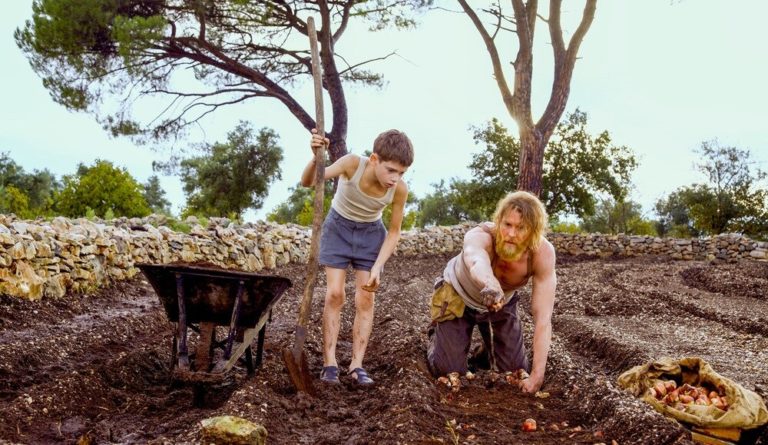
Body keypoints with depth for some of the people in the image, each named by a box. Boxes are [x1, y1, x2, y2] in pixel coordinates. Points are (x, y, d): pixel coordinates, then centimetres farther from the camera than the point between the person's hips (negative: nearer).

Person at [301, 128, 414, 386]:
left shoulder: (399, 189, -25)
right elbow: (308, 182, -38)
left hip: (370, 233, 2)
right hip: (338, 227, -1)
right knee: (335, 294, -8)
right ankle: (329, 362, -3)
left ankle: (357, 364, 2)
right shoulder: (353, 164, -31)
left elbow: (394, 232, -12)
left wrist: (377, 267, -21)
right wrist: (316, 157, -58)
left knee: (365, 299, -4)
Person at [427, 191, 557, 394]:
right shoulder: (480, 236, -40)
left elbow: (543, 317, -33)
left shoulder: (543, 253, -31)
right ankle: (438, 334, 27)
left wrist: (537, 374, -38)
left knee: (516, 370, 5)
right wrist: (490, 287, -89)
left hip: (502, 302, 3)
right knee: (449, 372, -5)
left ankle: (490, 341, 36)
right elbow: (478, 264, -65)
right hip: (458, 296, -3)